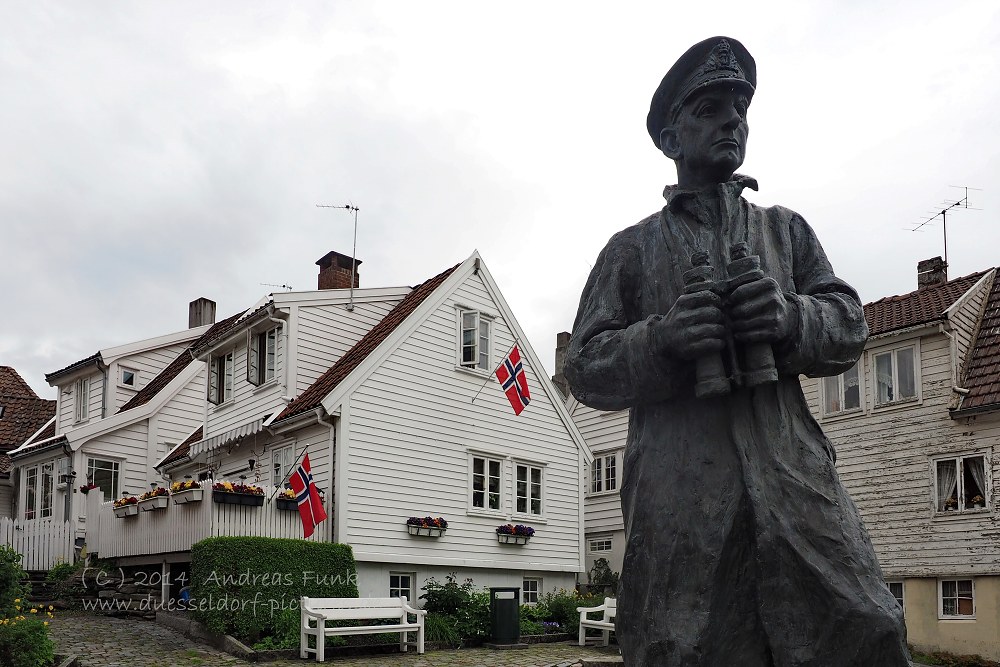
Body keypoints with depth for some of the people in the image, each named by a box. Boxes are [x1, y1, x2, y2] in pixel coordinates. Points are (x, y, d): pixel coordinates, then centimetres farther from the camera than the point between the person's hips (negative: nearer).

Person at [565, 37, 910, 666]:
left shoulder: (785, 228, 22)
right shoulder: (632, 249, 15)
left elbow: (849, 324, 13)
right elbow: (585, 365, 8)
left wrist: (789, 316, -10)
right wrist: (661, 338, -12)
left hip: (795, 479, 2)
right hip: (678, 493, -1)